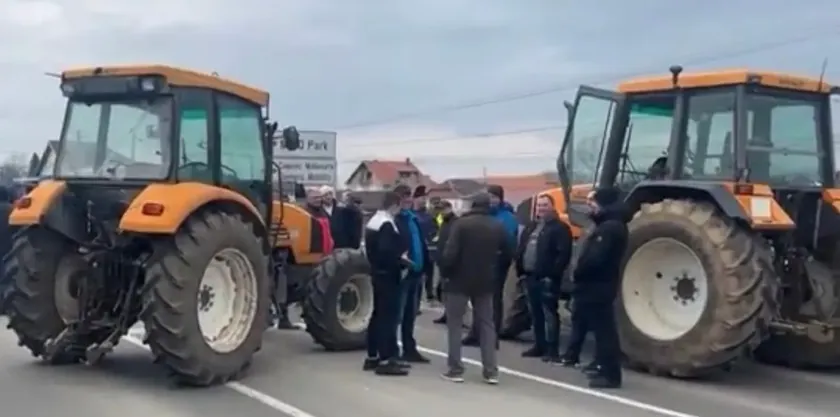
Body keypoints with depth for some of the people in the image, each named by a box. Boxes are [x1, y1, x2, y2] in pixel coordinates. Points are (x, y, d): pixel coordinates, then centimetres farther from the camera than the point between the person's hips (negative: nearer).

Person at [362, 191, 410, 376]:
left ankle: (372, 357, 21)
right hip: (387, 275, -10)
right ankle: (385, 360, -7)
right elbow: (387, 251, -26)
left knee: (378, 314, 15)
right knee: (388, 316, -7)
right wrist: (402, 263, -12)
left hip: (377, 272, 10)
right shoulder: (387, 224, -17)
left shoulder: (373, 221, 13)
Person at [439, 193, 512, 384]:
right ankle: (491, 371, 7)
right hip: (485, 282, 4)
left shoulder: (462, 223, -13)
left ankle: (455, 370, 3)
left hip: (460, 280, -4)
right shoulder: (498, 227, 2)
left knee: (454, 324, 7)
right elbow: (508, 253, 7)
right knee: (487, 324, 11)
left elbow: (450, 253, -19)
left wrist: (446, 271, -4)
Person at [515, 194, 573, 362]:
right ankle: (539, 345, 22)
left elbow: (563, 254, -14)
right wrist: (520, 270, 10)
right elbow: (521, 249, 20)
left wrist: (553, 274, -19)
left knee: (549, 313, -7)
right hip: (530, 276, 8)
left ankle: (552, 350, -5)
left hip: (546, 278, -8)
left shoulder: (560, 228, -5)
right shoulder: (531, 227, 19)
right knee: (535, 313, 13)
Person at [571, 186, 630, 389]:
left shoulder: (610, 228, -19)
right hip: (599, 285, 11)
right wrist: (581, 274, 9)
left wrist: (578, 274, -11)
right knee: (603, 329, 15)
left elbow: (595, 258, -25)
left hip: (598, 286, -11)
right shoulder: (610, 225, 16)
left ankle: (611, 374, -5)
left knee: (604, 329, -8)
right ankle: (607, 369, 23)